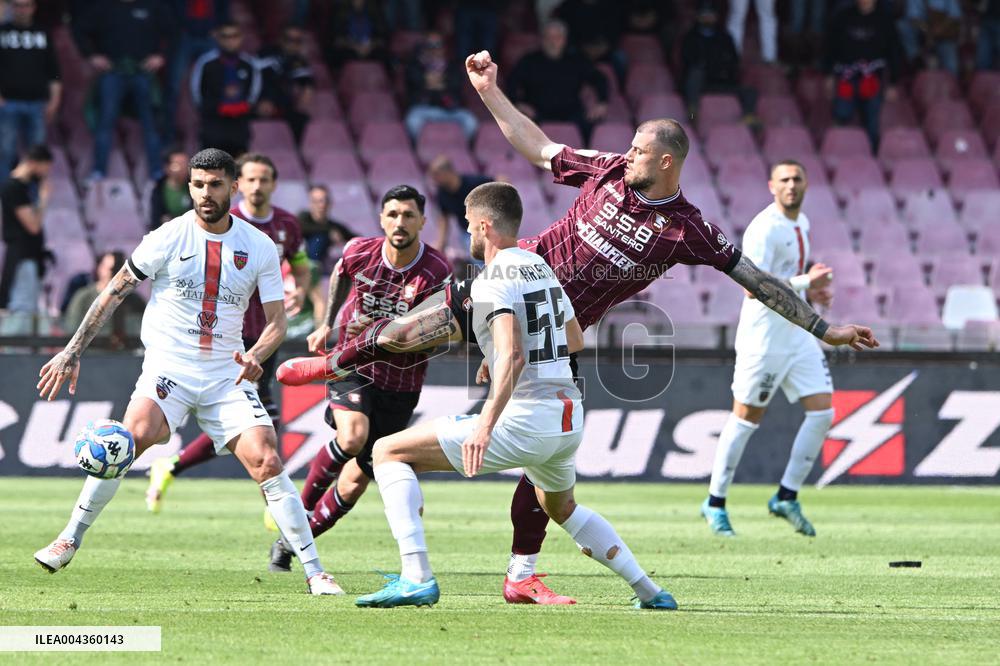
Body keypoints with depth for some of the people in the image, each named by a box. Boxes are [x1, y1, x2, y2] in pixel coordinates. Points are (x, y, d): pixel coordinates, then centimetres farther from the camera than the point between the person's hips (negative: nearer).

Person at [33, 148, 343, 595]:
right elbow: (114, 293, 3)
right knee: (133, 435, -28)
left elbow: (276, 321, 5)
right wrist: (72, 352, -1)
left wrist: (255, 357, -17)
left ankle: (315, 573, -5)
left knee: (267, 462, -12)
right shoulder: (169, 238, -4)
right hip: (169, 368, -2)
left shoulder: (260, 248, 2)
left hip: (227, 375, 2)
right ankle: (68, 542, -15)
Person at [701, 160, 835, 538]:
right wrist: (804, 283, -25)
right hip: (764, 338, -8)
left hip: (799, 334, 8)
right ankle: (715, 503, 11)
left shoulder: (801, 224, 12)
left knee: (823, 411, 0)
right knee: (746, 419, -1)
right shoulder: (764, 229, -17)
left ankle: (786, 497, 8)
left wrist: (810, 288, 9)